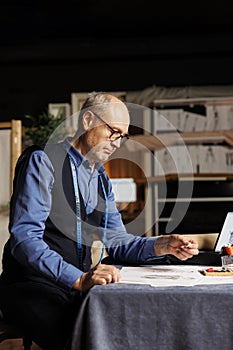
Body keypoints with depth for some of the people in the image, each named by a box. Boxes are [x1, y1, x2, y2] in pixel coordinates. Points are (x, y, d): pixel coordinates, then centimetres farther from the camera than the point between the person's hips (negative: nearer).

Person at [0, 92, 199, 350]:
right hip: (33, 287, -7)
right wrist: (78, 278, -32)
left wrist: (161, 246, -3)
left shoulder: (100, 178, 16)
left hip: (80, 287, 7)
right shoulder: (43, 161, -9)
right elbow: (24, 238, -20)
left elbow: (115, 239, 16)